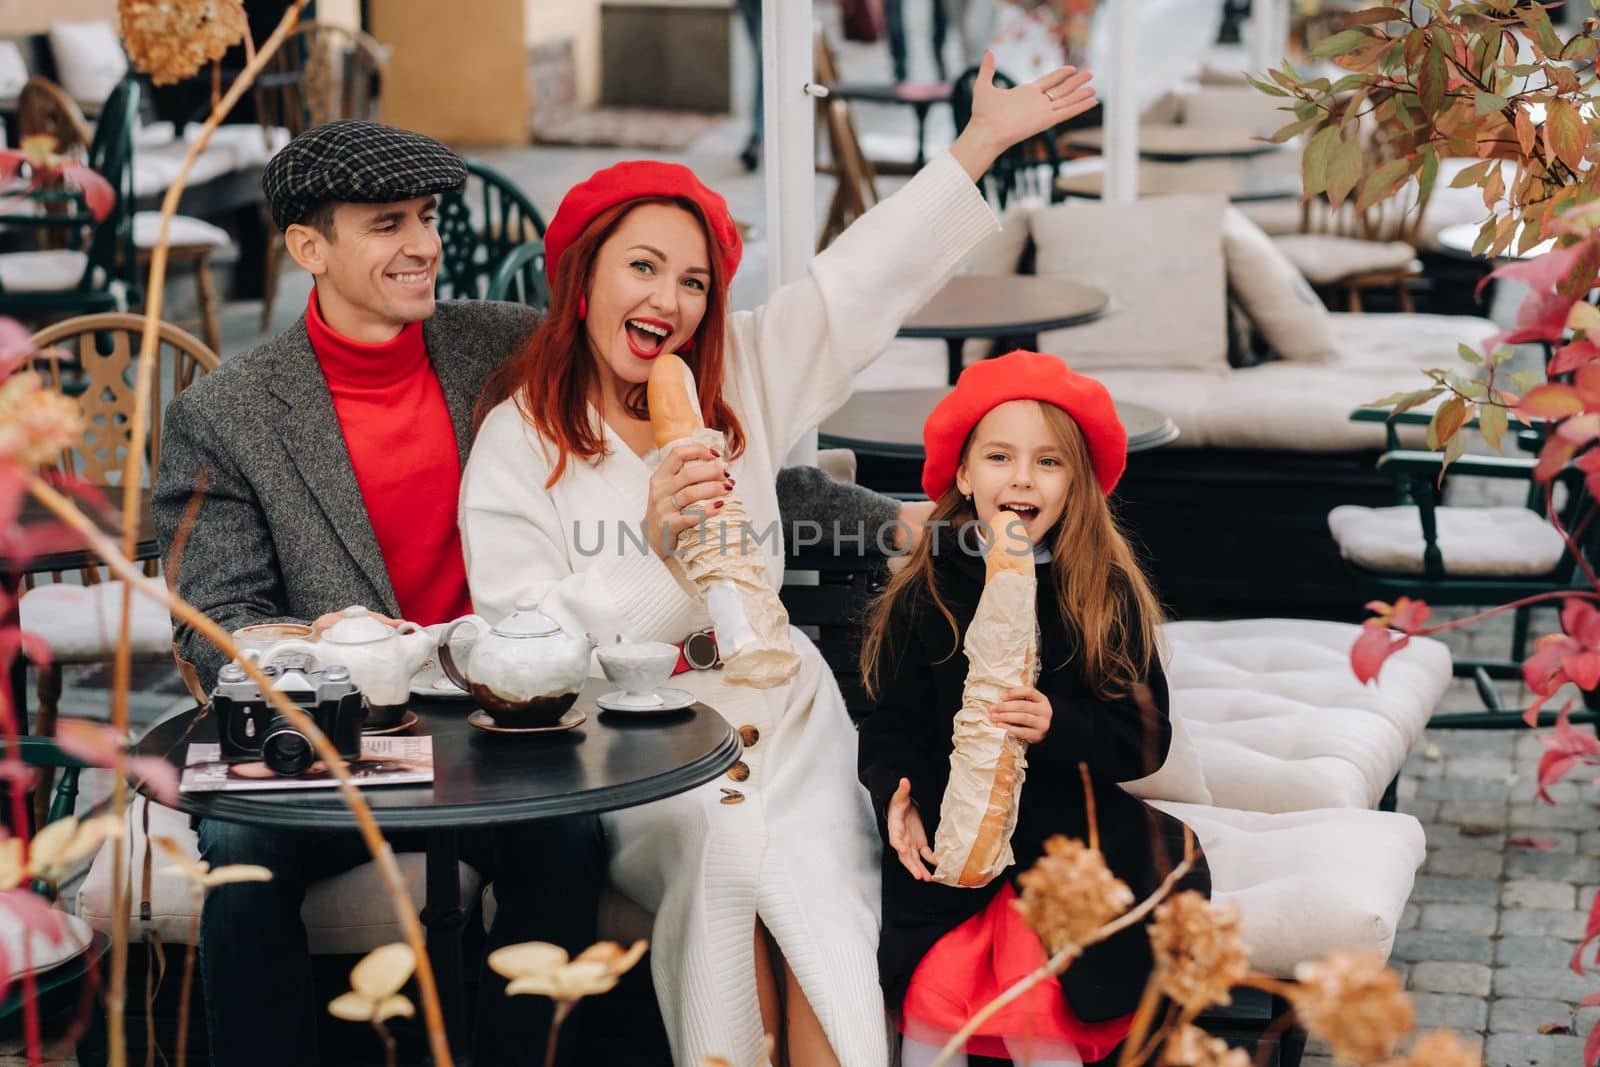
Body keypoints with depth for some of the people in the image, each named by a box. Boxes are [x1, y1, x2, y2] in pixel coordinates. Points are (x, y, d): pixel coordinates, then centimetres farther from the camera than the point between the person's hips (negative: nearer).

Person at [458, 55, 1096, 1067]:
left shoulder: (740, 379, 11)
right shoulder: (516, 442, -1)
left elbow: (860, 283, 12)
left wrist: (982, 142, 10)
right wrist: (656, 548, -20)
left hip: (774, 714, 3)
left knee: (823, 879, -26)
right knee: (730, 845, -32)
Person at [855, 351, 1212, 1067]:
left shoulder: (1110, 595, 0)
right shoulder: (924, 597, 2)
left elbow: (1146, 740, -1)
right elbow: (890, 726, 5)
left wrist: (1059, 729, -20)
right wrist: (897, 797, -15)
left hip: (1070, 835, -1)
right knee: (929, 1006, -18)